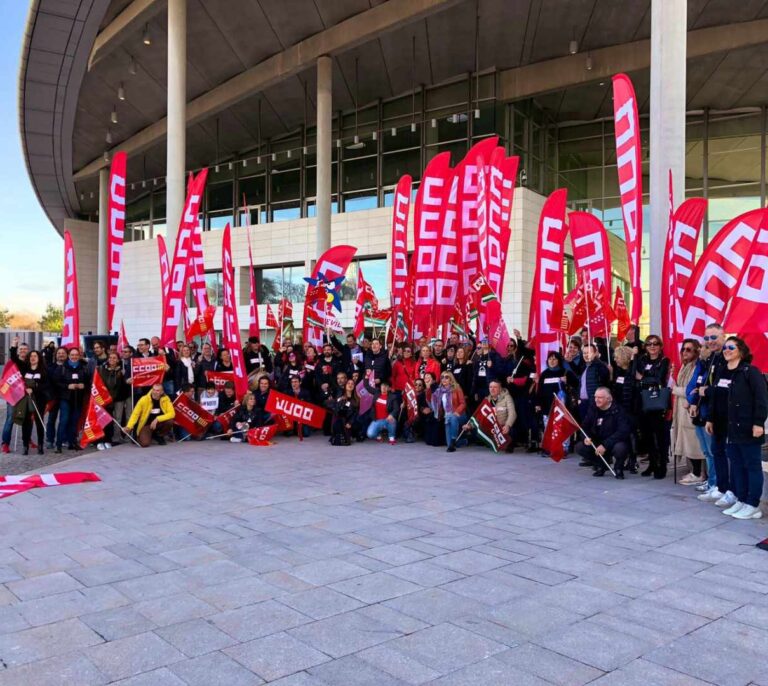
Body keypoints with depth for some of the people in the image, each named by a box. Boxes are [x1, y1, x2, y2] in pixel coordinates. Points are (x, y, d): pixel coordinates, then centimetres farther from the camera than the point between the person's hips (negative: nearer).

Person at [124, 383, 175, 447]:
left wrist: (157, 419, -29)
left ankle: (159, 436, 1)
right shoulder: (144, 399, -16)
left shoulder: (166, 399, -13)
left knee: (170, 421, -30)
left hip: (159, 423, 2)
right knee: (145, 443, -27)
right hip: (146, 424, -2)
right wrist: (129, 427, -25)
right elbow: (135, 414, -13)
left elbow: (172, 413, -20)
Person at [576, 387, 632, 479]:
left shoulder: (618, 411, -17)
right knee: (579, 447, -17)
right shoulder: (593, 409, 0)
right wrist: (586, 437, -17)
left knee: (620, 448, -38)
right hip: (597, 443, 5)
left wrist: (605, 445, -33)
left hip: (614, 443, -5)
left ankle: (619, 468, -2)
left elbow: (623, 432, -27)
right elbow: (585, 426, 7)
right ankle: (600, 465, 9)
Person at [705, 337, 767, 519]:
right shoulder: (722, 373, 14)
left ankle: (752, 506, 6)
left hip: (747, 428, -7)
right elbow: (716, 399, 18)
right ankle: (741, 500, 19)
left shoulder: (751, 371, -9)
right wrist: (711, 419, 16)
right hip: (730, 429, 7)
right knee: (736, 465, 11)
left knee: (752, 466, 1)